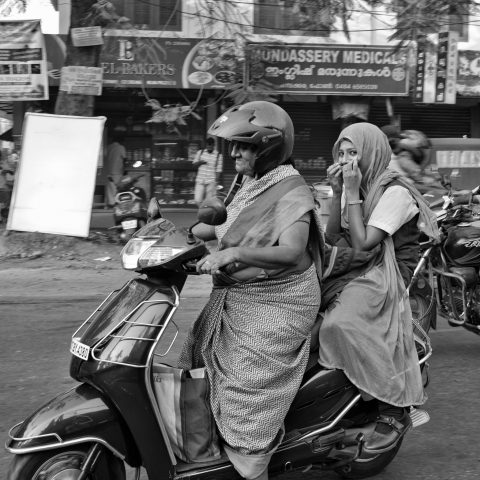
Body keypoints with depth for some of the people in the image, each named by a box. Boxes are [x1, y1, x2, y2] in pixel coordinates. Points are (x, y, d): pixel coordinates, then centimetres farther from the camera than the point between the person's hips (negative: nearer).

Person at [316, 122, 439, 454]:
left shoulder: (395, 192, -10)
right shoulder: (356, 187, 15)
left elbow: (362, 245, -18)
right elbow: (332, 239, 7)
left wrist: (352, 193, -16)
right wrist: (338, 192, -1)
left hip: (382, 278, -8)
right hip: (349, 274, 8)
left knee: (338, 325, -32)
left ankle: (395, 412, -22)